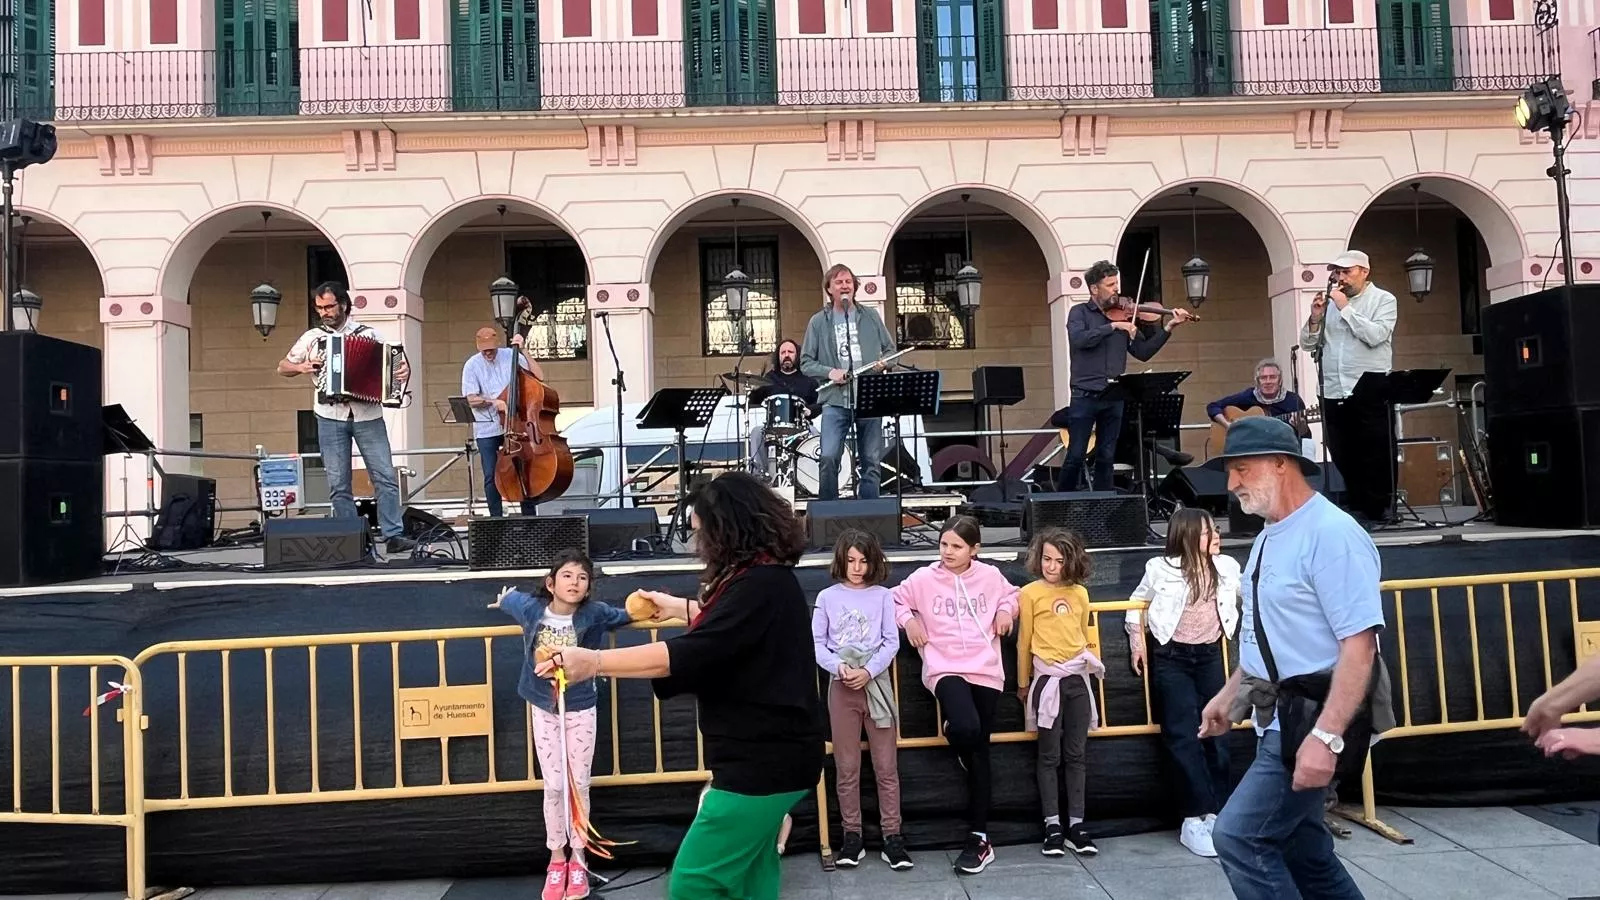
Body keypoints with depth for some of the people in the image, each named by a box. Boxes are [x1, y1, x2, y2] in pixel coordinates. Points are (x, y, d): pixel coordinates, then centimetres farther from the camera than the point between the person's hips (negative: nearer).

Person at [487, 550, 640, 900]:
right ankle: (556, 861, 19)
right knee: (554, 787, 5)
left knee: (579, 785, 7)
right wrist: (503, 602, 31)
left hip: (581, 709, -1)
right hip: (544, 709, 1)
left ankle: (578, 860, 21)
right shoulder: (531, 609, -12)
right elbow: (510, 597, 12)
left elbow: (623, 616, 5)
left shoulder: (594, 613, -16)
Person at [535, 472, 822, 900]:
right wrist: (682, 608, 33)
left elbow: (688, 656, -30)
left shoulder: (762, 584, -22)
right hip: (767, 754, 11)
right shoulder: (765, 578, 12)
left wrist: (595, 661, -30)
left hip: (764, 761, -11)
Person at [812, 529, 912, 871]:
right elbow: (815, 643, 1)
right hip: (841, 686, 0)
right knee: (847, 768, 6)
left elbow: (892, 642, -1)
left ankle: (892, 836, 9)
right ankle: (852, 835, 16)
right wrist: (838, 666, -16)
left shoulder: (882, 596, 3)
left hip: (877, 684, 0)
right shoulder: (827, 597, 3)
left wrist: (867, 671, -15)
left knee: (886, 766, 2)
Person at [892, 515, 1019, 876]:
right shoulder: (924, 578, -2)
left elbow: (1011, 594, 23)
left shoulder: (990, 576, 4)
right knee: (966, 728, -32)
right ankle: (954, 733, 9)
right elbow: (896, 600, 13)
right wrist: (908, 621, -4)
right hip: (946, 669, -2)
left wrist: (1006, 610, 4)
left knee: (980, 754, 6)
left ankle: (978, 837, 17)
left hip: (986, 671, 2)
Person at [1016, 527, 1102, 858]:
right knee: (1050, 756, 2)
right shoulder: (1030, 593, -2)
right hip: (1047, 679, -4)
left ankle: (1076, 825, 12)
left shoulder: (1080, 593, 9)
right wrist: (1023, 683, 7)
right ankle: (1052, 827, 6)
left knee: (1077, 755, 7)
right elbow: (1024, 641, 3)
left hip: (1078, 679, 4)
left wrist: (1094, 661, 14)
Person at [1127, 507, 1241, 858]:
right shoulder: (1162, 569, -10)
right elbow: (1136, 604, 5)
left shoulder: (1227, 567, -2)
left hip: (1210, 655, 4)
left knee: (1217, 733, 4)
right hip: (1171, 658, -4)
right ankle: (1195, 819, -6)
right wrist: (1137, 643, -1)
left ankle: (1217, 812, 13)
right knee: (1184, 736, -9)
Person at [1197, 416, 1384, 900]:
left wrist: (1326, 736, -29)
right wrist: (1228, 695, 23)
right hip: (1280, 716, 10)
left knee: (1239, 837, -10)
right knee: (1301, 849, 17)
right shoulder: (1269, 538, 11)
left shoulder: (1331, 534, -19)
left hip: (1312, 717, -10)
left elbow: (1359, 645, -24)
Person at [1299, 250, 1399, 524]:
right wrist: (1315, 318, -4)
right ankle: (1354, 511, 15)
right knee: (1343, 460, 7)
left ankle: (1377, 513, 6)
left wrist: (1345, 308, -11)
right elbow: (1307, 343, 13)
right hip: (1333, 395, 4)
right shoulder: (1330, 301, 15)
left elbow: (1375, 335, -15)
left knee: (1377, 460, -1)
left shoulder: (1383, 300, 3)